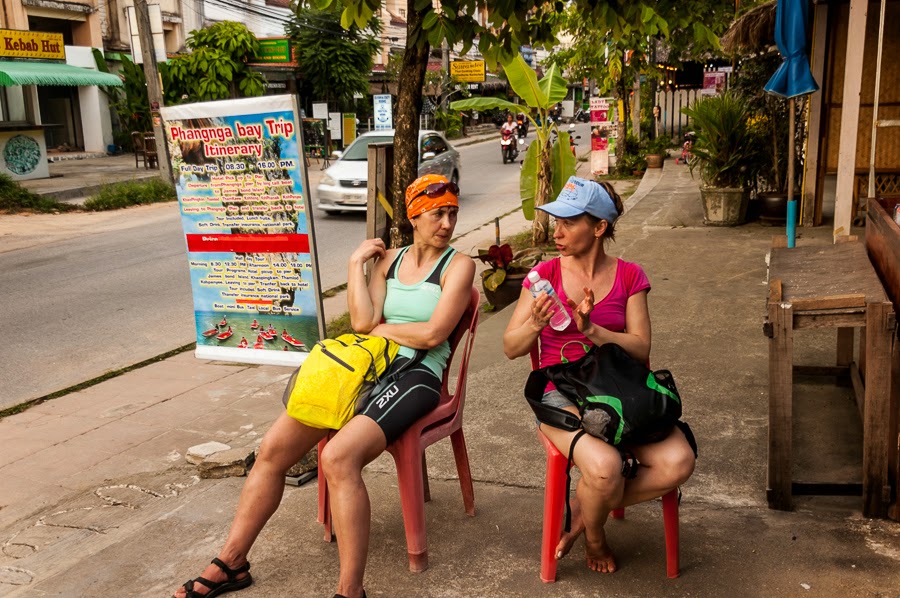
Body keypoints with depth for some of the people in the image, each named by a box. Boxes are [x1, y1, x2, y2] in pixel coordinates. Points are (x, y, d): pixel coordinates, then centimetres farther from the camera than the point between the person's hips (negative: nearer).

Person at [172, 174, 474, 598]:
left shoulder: (459, 265, 1)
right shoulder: (389, 258, 15)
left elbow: (432, 334, -12)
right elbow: (362, 322, 1)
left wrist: (379, 328, 0)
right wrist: (356, 263, 1)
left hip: (416, 376, -6)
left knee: (338, 456, -32)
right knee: (273, 448, -6)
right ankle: (230, 564, 8)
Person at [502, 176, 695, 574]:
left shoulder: (629, 276, 5)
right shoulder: (546, 273, 1)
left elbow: (641, 349, -3)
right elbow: (511, 348, -1)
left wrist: (593, 329, -20)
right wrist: (536, 323, -22)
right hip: (560, 392, -3)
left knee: (678, 463, -21)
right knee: (605, 467, -31)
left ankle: (582, 511, 2)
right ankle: (593, 536, 6)